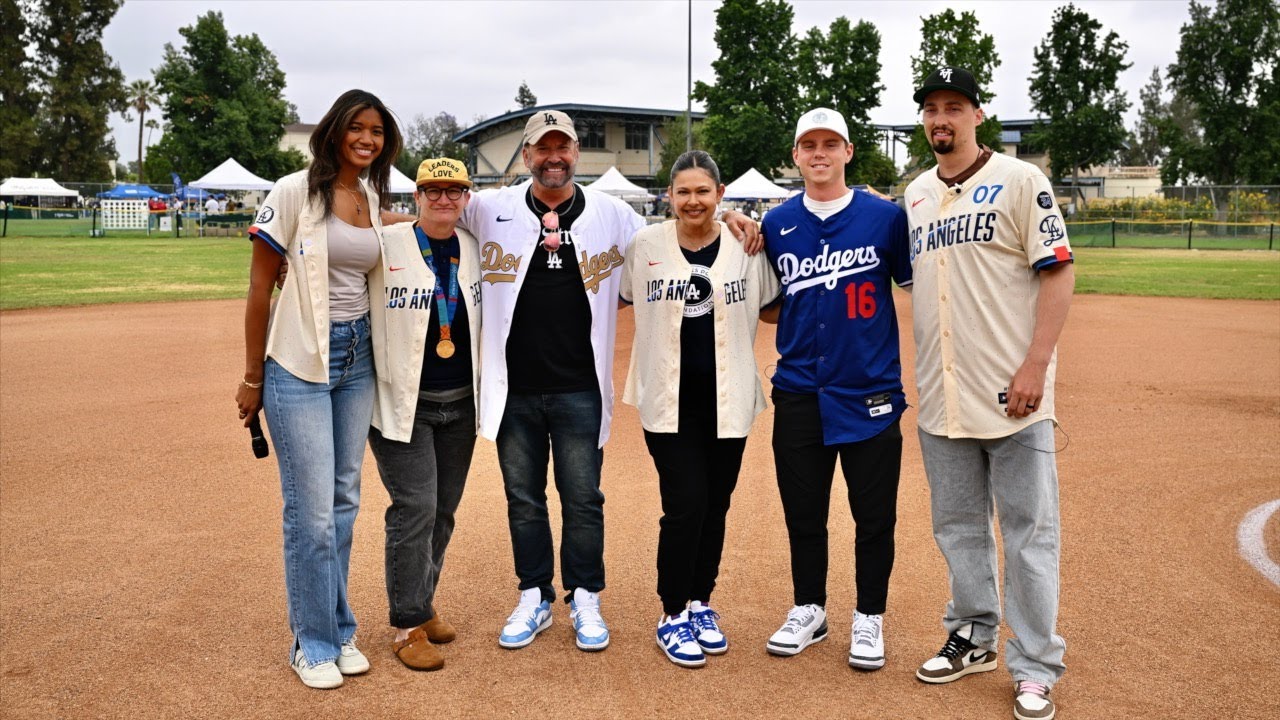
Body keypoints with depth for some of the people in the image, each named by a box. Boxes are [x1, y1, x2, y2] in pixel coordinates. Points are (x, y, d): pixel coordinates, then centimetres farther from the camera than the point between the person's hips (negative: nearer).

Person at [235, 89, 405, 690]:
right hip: (300, 363, -5)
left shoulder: (375, 200, 8)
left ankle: (339, 629, 26)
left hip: (358, 360, 5)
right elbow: (259, 288, -6)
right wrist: (253, 378, -5)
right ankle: (313, 642, 16)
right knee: (311, 509, -2)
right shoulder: (295, 192, -8)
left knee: (344, 500, 12)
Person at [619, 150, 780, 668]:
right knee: (685, 505, -7)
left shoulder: (745, 246, 0)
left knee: (715, 507, 10)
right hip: (669, 399, -2)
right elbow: (622, 299, 14)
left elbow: (773, 308, 11)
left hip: (727, 398, 2)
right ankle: (672, 616, 11)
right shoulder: (646, 245, -1)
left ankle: (700, 604, 29)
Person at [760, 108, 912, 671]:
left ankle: (869, 618, 25)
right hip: (799, 392, 3)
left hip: (871, 392, -2)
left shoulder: (886, 217, -3)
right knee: (802, 512, 13)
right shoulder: (776, 224, 6)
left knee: (874, 515, 6)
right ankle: (808, 610, 31)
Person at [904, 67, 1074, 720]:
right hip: (941, 397, 6)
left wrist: (1034, 366, -17)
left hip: (1012, 394, -5)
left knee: (1029, 533, 1)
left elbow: (1058, 273, -8)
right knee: (957, 527, 16)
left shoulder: (1020, 181, -4)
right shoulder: (914, 195, 13)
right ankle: (973, 638, 32)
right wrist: (920, 374, 11)